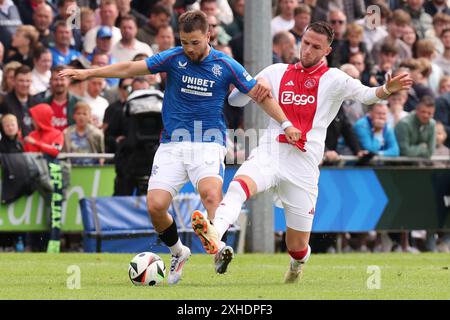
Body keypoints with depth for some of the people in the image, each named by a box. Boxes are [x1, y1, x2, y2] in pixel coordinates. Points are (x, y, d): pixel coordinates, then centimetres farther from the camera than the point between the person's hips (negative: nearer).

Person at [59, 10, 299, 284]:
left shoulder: (226, 65, -1)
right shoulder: (174, 58, 1)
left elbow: (261, 95, 7)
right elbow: (130, 68, 4)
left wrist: (286, 125, 2)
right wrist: (88, 73, 0)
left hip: (208, 144, -2)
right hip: (172, 145, 2)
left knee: (211, 194, -32)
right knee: (155, 206, -10)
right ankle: (178, 253, 14)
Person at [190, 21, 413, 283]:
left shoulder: (333, 79, 5)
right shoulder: (277, 72, 14)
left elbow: (363, 94, -12)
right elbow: (234, 100, 18)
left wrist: (386, 90, -33)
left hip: (303, 166, -1)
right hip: (269, 153, 1)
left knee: (297, 248, 4)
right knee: (239, 185, -34)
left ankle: (297, 265, 41)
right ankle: (215, 235, -59)